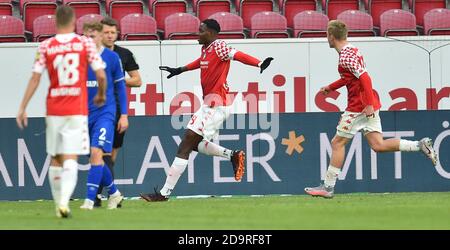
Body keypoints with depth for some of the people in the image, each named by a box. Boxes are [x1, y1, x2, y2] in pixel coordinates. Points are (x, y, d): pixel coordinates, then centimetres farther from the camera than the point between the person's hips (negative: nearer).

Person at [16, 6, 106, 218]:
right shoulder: (85, 44, -2)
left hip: (53, 110, 2)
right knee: (70, 158, -6)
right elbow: (101, 75, -4)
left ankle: (59, 204, 19)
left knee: (55, 159, 15)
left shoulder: (46, 47, 0)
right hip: (77, 110, -2)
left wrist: (22, 108, 2)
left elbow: (35, 79, -3)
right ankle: (64, 201, -26)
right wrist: (101, 95, 16)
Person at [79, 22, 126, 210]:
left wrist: (124, 114, 4)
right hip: (84, 114, 4)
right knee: (95, 156, 8)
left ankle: (90, 199, -20)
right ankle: (114, 193, 28)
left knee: (96, 153, -18)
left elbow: (120, 87, 6)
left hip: (105, 112, -4)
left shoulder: (112, 58, -2)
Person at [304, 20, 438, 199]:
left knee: (337, 143, -1)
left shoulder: (346, 56, -15)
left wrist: (369, 104, -27)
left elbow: (364, 78, -24)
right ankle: (420, 145, -5)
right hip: (369, 106, 9)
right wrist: (330, 87, 31)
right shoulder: (353, 51, 15)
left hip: (359, 107, -9)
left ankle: (328, 187, 2)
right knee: (378, 145, 4)